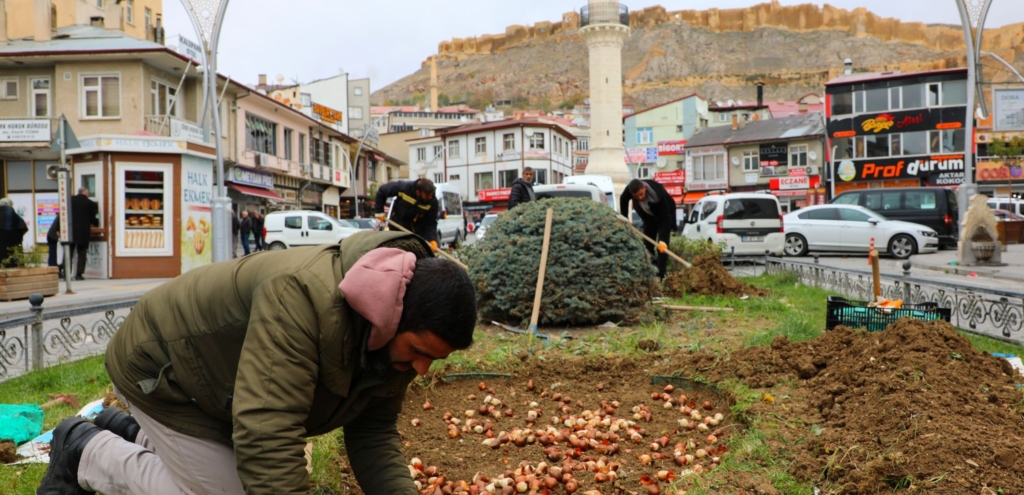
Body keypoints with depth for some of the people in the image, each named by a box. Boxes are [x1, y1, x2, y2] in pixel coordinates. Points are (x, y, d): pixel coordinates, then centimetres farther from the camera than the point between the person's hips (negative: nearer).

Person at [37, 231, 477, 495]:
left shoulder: (396, 333, -14)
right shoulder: (304, 296, -42)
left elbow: (373, 434, -9)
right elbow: (267, 437, -45)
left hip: (218, 374, 8)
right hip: (161, 369, -8)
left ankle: (131, 435, 29)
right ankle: (85, 452, 11)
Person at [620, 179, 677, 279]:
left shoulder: (657, 193, -42)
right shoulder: (629, 189, -28)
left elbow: (665, 217, -40)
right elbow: (623, 200, -2)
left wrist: (663, 239, -46)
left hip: (665, 215, -5)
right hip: (649, 216, 5)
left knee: (662, 246, -16)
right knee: (647, 244, 3)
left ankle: (660, 275, -16)